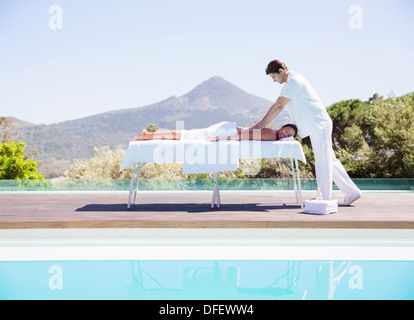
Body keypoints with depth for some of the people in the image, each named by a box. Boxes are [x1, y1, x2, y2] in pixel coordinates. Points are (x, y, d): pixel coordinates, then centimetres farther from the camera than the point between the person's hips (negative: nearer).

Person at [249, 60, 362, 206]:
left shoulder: (295, 81, -15)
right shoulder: (288, 84, 17)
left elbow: (279, 106, -19)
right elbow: (276, 105, 17)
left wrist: (261, 125, -16)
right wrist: (260, 124, 9)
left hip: (319, 124, -10)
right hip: (315, 127, 10)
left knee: (322, 161, -4)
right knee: (329, 161, 11)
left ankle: (325, 199, 3)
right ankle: (352, 192, 16)